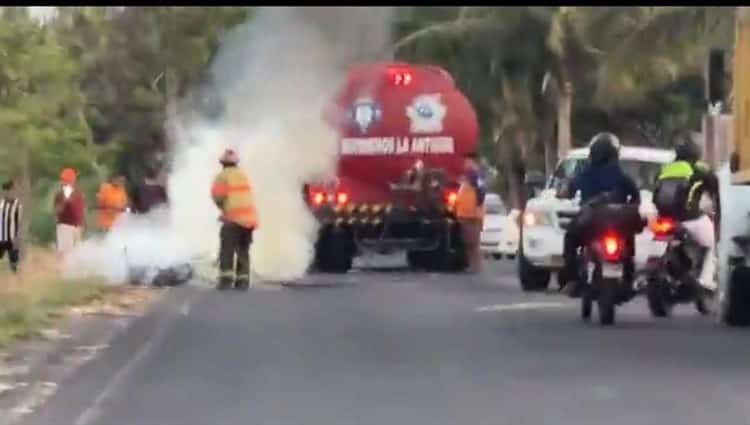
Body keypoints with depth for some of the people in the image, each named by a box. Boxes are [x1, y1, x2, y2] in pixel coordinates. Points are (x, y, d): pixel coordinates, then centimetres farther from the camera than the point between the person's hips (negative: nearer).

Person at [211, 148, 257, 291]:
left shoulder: (223, 176, -2)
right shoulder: (243, 175, 19)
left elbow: (217, 195, -13)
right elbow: (245, 195, 17)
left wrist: (223, 207, 7)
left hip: (234, 218, -6)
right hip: (249, 218, 6)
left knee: (227, 250, -4)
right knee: (243, 250, 12)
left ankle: (226, 279, -15)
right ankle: (243, 280, 6)